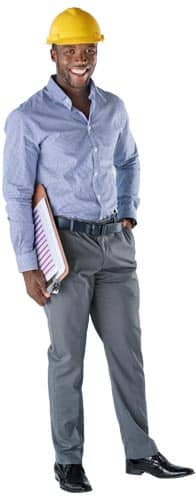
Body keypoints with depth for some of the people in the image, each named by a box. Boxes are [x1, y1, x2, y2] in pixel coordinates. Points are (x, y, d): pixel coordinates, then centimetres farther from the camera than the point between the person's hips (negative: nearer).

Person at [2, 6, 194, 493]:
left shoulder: (113, 107, 6)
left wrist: (128, 215, 11)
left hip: (114, 243, 5)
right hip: (65, 246, -5)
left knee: (127, 349, 7)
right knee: (68, 356, 2)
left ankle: (140, 452, 16)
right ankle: (68, 460, 14)